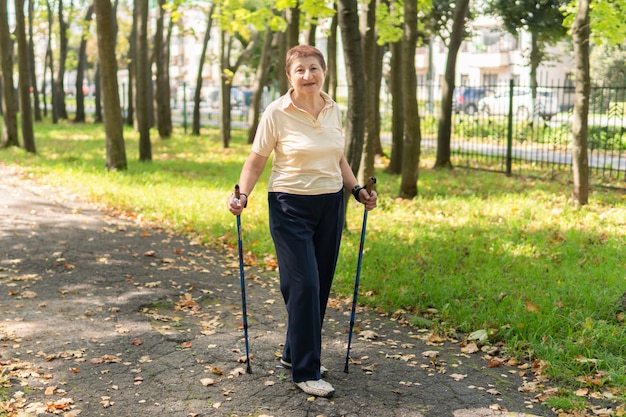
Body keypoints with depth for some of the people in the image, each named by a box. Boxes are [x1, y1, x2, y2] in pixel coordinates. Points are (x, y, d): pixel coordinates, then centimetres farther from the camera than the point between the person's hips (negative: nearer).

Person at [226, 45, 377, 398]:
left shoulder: (334, 111, 6)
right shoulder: (277, 113, -9)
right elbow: (257, 161, -4)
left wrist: (358, 190, 6)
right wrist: (242, 196, -18)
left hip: (331, 206, 6)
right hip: (291, 208, -5)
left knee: (321, 285, 10)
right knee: (304, 285, -10)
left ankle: (295, 353, 28)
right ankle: (306, 372, 0)